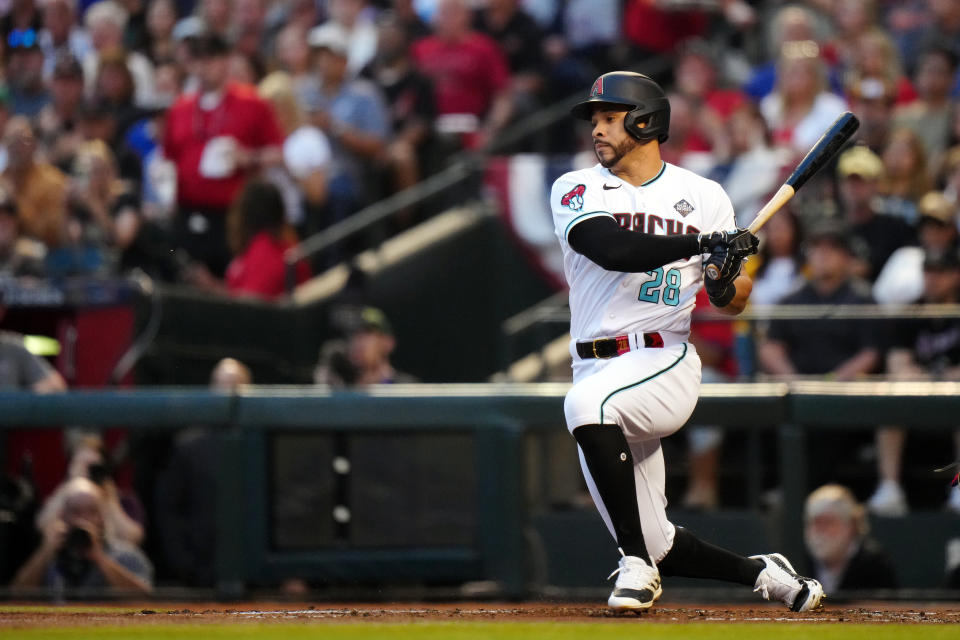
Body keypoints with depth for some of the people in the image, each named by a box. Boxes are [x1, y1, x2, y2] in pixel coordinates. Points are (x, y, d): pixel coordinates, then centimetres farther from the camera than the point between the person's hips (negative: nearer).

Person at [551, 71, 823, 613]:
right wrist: (701, 242, -23)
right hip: (598, 368, 4)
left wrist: (726, 286, -14)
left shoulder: (704, 198, 6)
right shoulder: (576, 191, 5)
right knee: (657, 546, 4)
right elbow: (613, 248, -16)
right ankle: (762, 573, 30)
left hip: (666, 362, -4)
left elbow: (736, 304, 10)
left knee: (587, 403, -37)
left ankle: (637, 565, -29)